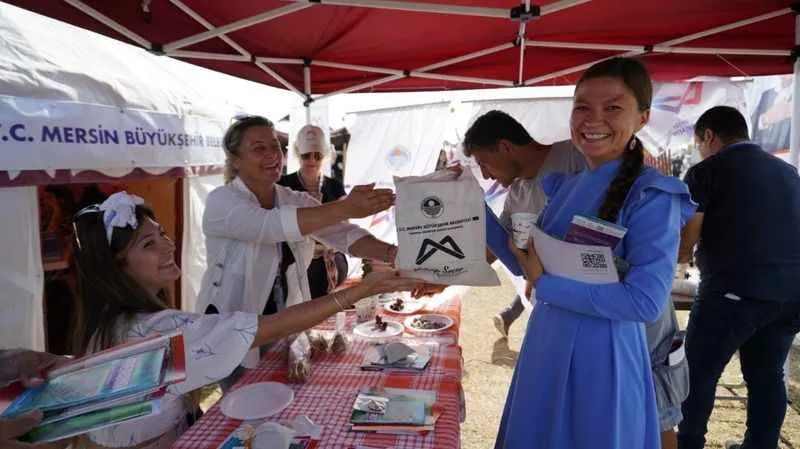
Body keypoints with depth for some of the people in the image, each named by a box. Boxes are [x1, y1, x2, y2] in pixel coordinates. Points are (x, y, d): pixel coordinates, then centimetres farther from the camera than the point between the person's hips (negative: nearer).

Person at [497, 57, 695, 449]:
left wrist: (545, 285, -20)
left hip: (602, 354, -6)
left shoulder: (652, 196, -16)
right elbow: (526, 263, 7)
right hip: (545, 344, 7)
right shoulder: (563, 184, 4)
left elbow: (646, 301, -22)